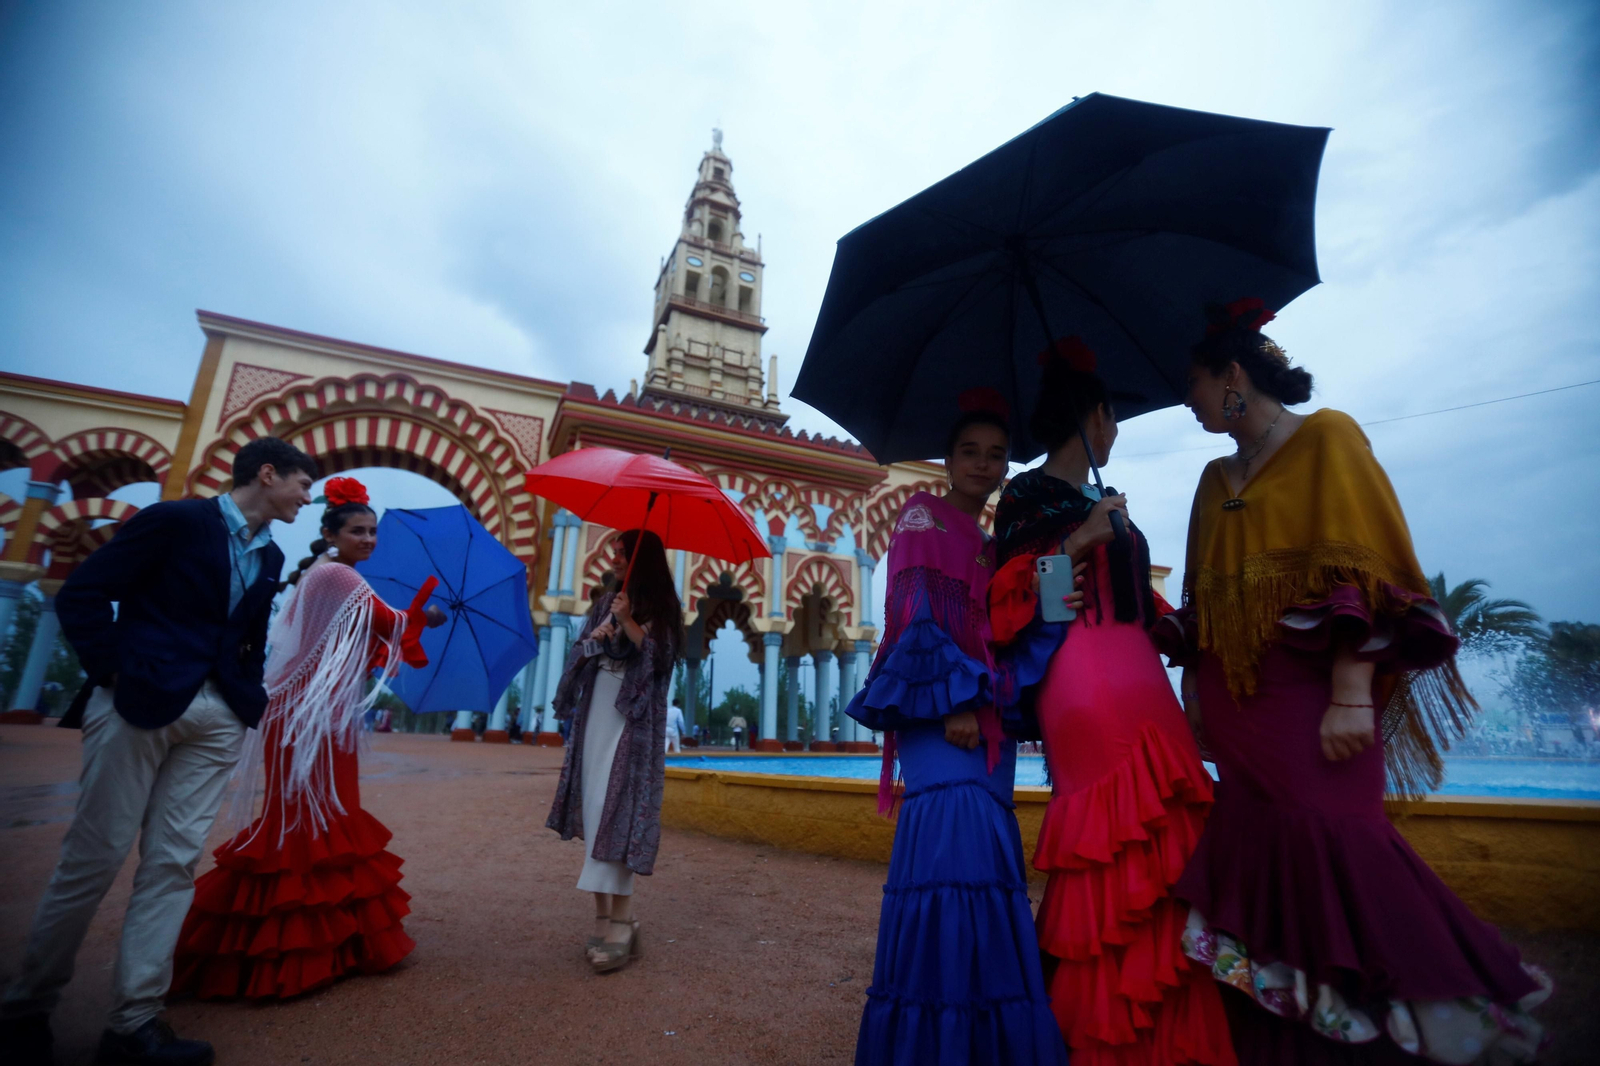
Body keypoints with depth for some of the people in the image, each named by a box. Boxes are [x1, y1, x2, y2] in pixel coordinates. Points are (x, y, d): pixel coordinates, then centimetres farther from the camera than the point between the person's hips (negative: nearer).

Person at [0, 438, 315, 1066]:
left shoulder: (269, 557, 15)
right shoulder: (177, 519, -3)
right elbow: (83, 595, -4)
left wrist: (250, 698, 8)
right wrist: (113, 671, -9)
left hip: (218, 719, 5)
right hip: (141, 702, -5)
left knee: (174, 861, 3)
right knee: (94, 855, 3)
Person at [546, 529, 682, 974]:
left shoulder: (662, 608, 1)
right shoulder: (605, 603, 15)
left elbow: (658, 657, -10)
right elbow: (579, 652, 12)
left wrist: (629, 622, -17)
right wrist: (595, 638, -8)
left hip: (634, 720, -5)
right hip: (596, 713, 6)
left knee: (617, 810, -12)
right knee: (595, 810, 3)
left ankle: (618, 919, -9)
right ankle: (610, 916, 11)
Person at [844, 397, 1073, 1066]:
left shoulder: (989, 546, 23)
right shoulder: (923, 520, 1)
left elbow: (1000, 635, 20)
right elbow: (917, 616, -10)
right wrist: (952, 701, -17)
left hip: (985, 715, 7)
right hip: (942, 711, -7)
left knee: (986, 850, 6)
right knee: (954, 837, -16)